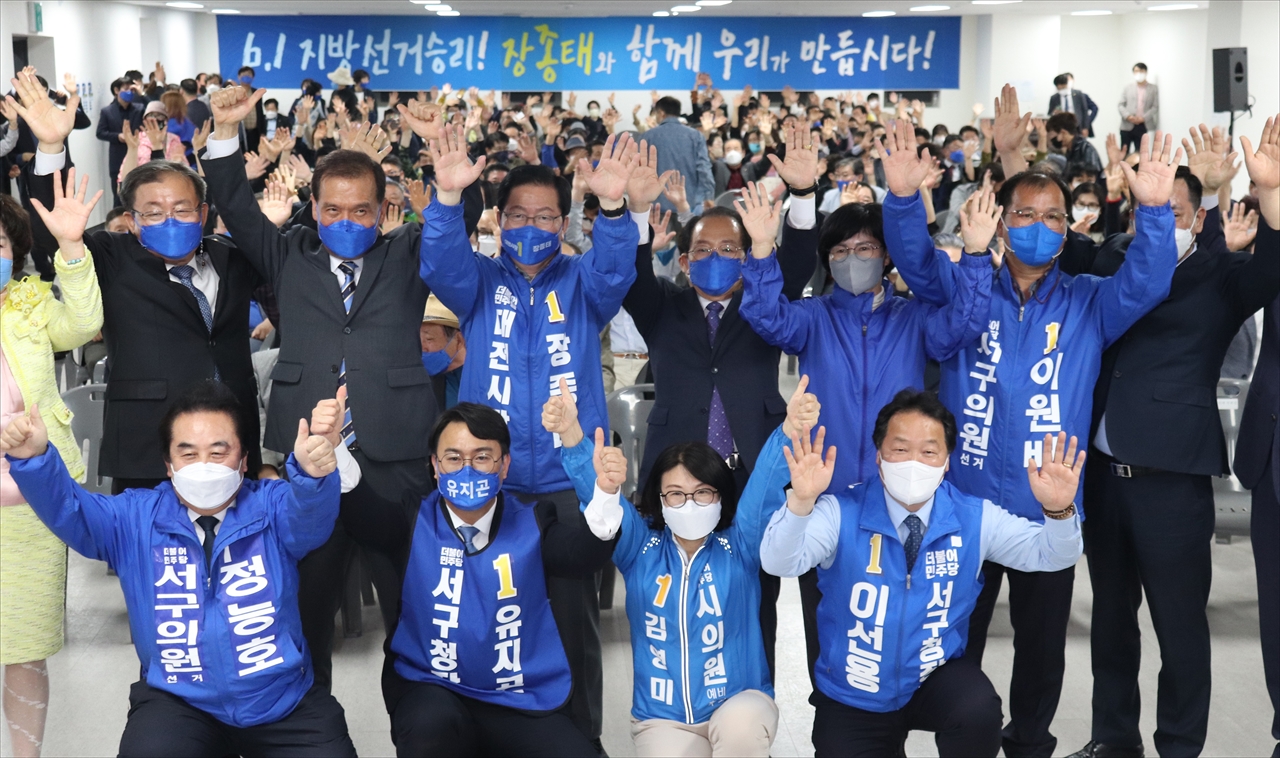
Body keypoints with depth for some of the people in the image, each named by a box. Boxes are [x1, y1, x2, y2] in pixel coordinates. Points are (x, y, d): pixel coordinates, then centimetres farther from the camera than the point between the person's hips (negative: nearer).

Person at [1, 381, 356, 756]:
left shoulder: (272, 507, -2)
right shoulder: (137, 518, 4)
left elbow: (311, 514, -23)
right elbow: (67, 509, -10)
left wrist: (314, 475, -48)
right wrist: (33, 458, -32)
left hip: (284, 702, 0)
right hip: (179, 702, 1)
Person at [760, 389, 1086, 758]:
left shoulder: (973, 517, -7)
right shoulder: (842, 513, -14)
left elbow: (1051, 554, -9)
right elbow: (778, 563, -27)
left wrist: (1058, 510, -32)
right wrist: (801, 501, -47)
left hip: (937, 677, 0)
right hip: (853, 696, 1)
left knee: (980, 713, -30)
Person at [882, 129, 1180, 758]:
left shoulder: (1089, 304, 2)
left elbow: (1147, 282, -13)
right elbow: (915, 257, -11)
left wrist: (1154, 211, -31)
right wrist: (904, 195, -31)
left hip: (1050, 513, 1)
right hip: (963, 505, 0)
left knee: (1042, 646, 15)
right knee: (956, 642, 11)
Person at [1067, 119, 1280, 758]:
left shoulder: (1220, 277, -1)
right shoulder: (1114, 270, 11)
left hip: (1172, 477, -5)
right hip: (1103, 472, 5)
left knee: (1180, 623, 3)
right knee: (1111, 614, 16)